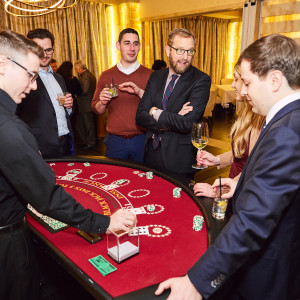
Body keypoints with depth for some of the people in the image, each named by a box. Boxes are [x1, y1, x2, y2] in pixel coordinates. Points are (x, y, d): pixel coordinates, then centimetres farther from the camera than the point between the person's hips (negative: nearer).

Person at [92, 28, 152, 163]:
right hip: (115, 141, 1)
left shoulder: (150, 75, -1)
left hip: (142, 141, -1)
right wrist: (102, 103, -12)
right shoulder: (106, 76, 5)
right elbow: (96, 109, 11)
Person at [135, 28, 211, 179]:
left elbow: (187, 124, -22)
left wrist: (155, 112, -11)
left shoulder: (201, 80, -12)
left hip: (179, 161, -4)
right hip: (151, 154, 5)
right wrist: (173, 119, -18)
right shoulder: (156, 76, 5)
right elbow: (140, 116, -4)